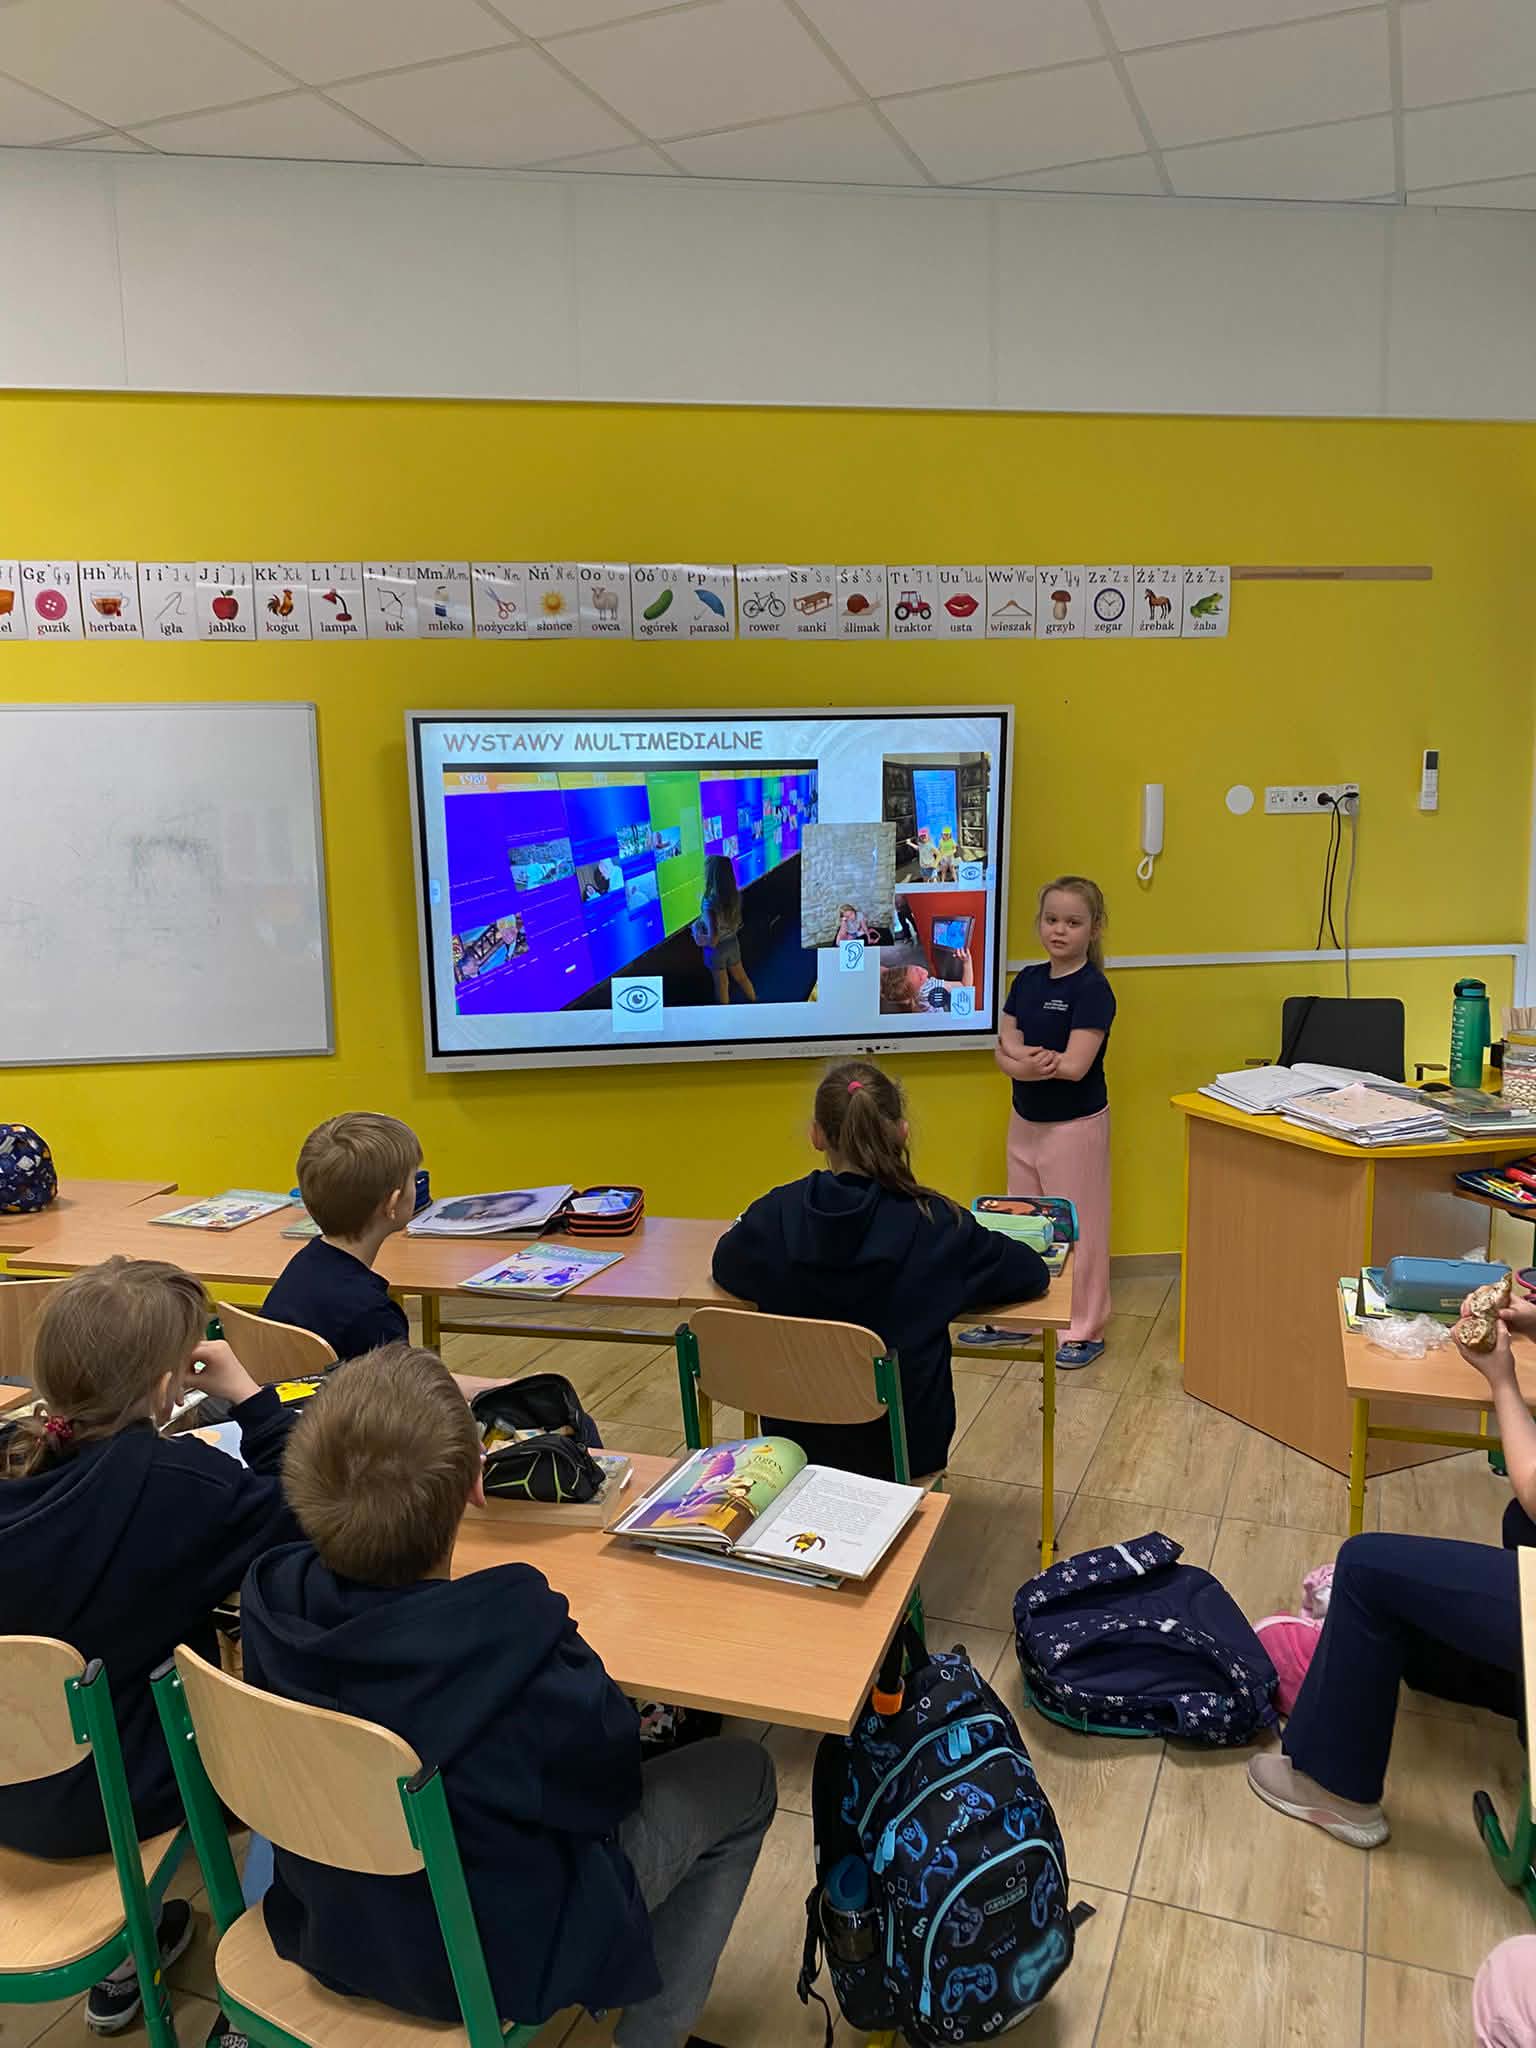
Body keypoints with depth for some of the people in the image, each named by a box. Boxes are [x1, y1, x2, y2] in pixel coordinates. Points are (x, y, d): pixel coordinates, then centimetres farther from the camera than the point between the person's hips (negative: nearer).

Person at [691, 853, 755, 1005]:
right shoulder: (735, 895, -14)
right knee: (740, 976, 28)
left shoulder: (710, 903, -34)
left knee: (722, 984, 17)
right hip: (733, 943, 5)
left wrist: (700, 939, -13)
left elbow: (713, 938, -35)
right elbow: (737, 922, 2)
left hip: (717, 949, -5)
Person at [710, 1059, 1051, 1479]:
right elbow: (1032, 1275, -4)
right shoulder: (934, 1224, -18)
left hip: (795, 1443, 2)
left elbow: (724, 1268, 9)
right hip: (905, 1446, -1)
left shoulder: (774, 1214, -12)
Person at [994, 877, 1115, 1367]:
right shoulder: (1027, 980, 4)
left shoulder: (1093, 990, -16)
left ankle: (1084, 1332, 18)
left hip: (1075, 1124, -7)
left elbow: (1074, 1066, -25)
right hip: (1025, 1120, 7)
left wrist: (1021, 1056, -14)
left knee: (1076, 1228, 5)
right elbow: (1005, 1052, -1)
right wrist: (1030, 1059, -22)